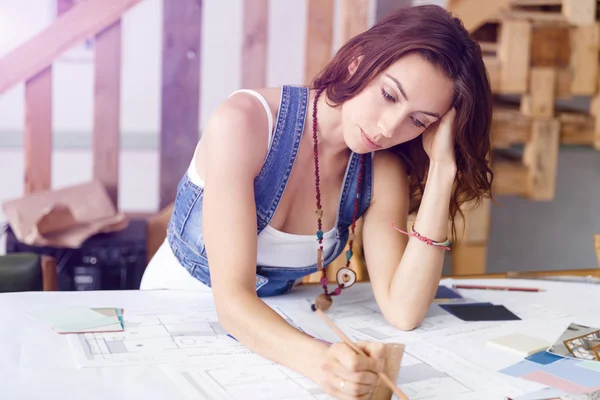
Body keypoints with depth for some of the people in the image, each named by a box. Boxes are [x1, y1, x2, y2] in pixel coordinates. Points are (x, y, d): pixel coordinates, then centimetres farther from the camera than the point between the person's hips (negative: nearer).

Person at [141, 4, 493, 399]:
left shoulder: (382, 169, -10)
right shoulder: (245, 122, -24)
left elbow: (402, 312, -21)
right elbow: (232, 299, -30)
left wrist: (442, 169, -24)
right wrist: (319, 359, -49)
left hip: (272, 331, 4)